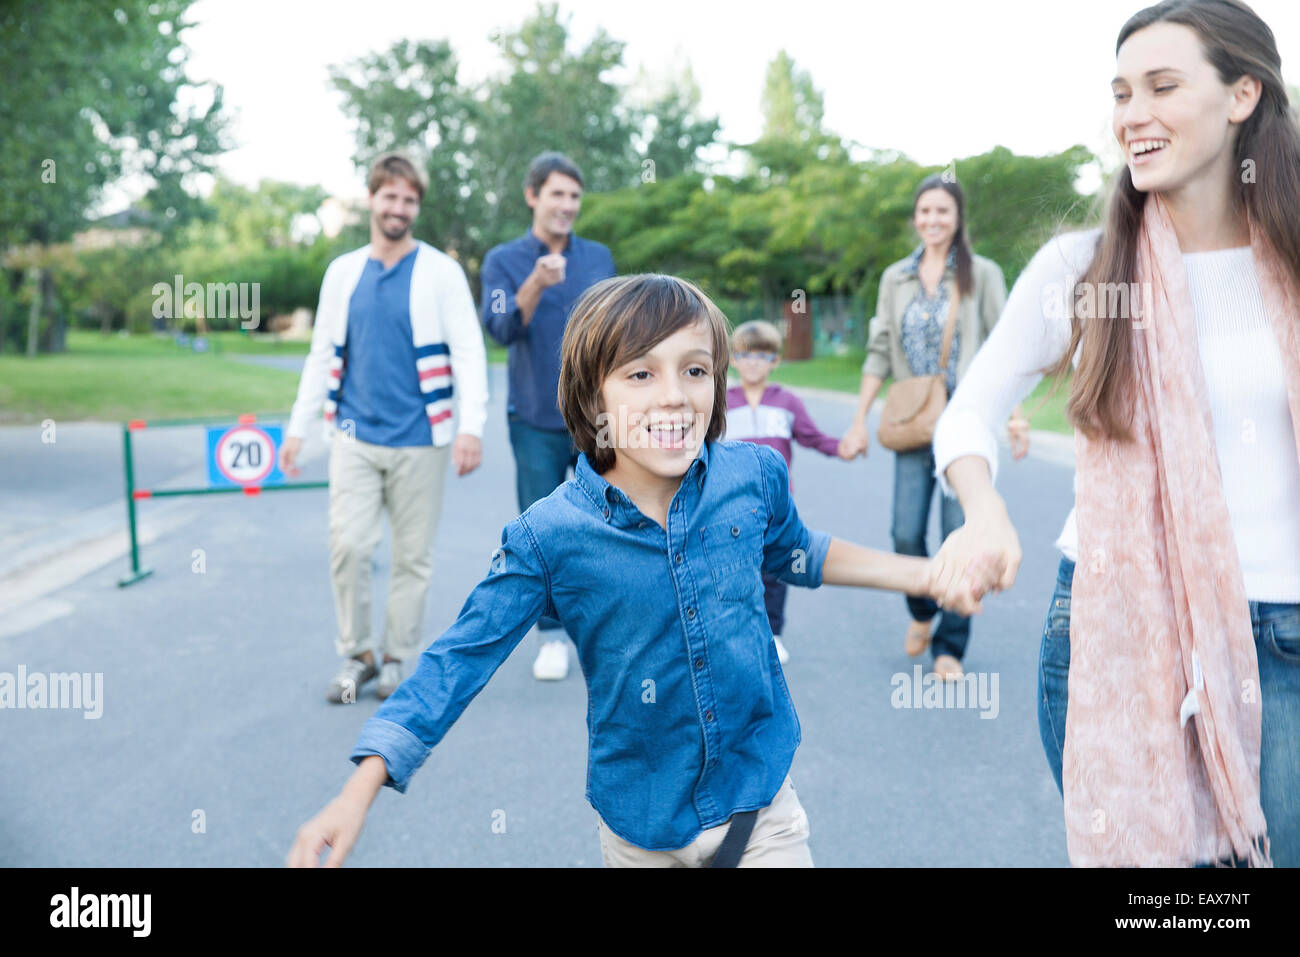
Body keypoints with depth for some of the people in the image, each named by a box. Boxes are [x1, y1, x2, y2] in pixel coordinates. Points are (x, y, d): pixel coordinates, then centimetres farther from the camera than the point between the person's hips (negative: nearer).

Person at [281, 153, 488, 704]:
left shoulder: (441, 272, -1)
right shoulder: (342, 272, 10)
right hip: (355, 436, 2)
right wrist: (298, 427, 12)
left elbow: (469, 351, -7)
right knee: (347, 545, -5)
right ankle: (355, 655, 12)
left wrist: (471, 426, -19)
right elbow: (322, 355, 15)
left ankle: (397, 659, 19)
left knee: (413, 555, 4)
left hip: (419, 440, -2)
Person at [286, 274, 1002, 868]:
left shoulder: (754, 475, -11)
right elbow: (459, 659, -14)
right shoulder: (550, 537, -18)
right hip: (642, 827, -1)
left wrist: (927, 575, 9)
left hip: (761, 796, 1)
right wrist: (357, 793, -19)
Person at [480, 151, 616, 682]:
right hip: (535, 421, -1)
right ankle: (551, 636, 17)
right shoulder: (504, 260, 1)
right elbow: (502, 329, -14)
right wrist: (537, 283, -30)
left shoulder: (599, 258, 8)